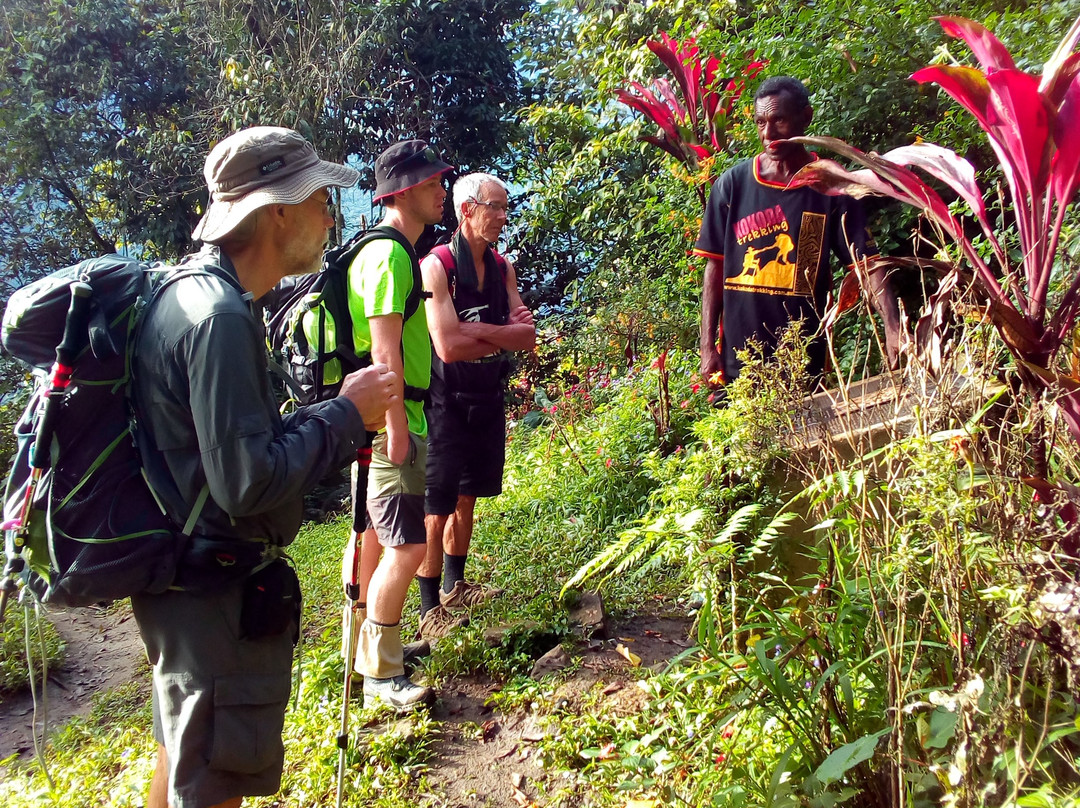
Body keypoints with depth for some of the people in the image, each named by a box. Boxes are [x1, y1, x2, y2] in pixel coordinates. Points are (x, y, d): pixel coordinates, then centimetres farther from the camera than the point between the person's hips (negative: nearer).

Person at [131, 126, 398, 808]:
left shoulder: (187, 293, 7)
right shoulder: (221, 317, -25)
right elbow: (247, 483, -28)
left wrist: (341, 419, 6)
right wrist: (347, 413, -17)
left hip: (185, 585, 10)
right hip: (218, 597, -10)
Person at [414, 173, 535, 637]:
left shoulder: (502, 268, 7)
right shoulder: (436, 267, -14)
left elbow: (527, 339, -2)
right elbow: (448, 347, -25)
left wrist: (476, 330, -17)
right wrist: (504, 334, -13)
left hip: (489, 400, 7)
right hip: (446, 404, -7)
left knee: (467, 498, 18)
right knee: (437, 507, 0)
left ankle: (455, 586, 35)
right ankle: (430, 608, 11)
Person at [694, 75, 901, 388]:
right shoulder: (732, 184, 2)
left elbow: (867, 262, -7)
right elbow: (715, 267, 4)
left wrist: (893, 327, -23)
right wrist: (708, 348, -2)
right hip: (739, 358, 1)